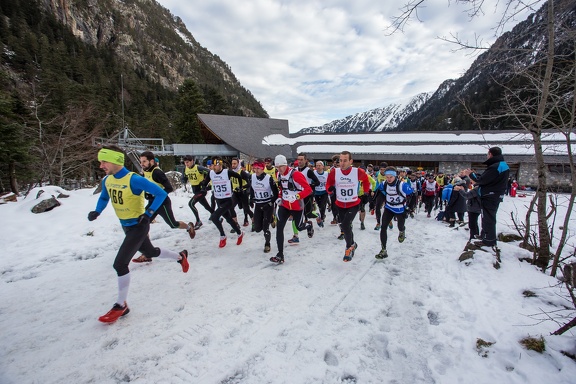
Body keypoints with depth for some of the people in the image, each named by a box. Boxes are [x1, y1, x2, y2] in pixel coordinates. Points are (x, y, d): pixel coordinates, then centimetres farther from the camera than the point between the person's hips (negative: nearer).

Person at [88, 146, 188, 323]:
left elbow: (161, 193, -23)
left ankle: (121, 305, 6)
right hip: (126, 226, 8)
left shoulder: (134, 180, -24)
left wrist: (149, 213, -24)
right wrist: (97, 212, 0)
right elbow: (104, 198, 19)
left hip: (138, 226, -8)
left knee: (120, 263, -11)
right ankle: (180, 256, 48)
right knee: (151, 252, 23)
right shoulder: (106, 180, -1)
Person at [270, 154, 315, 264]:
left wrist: (296, 196, -34)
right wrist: (279, 197, 9)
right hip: (284, 205, 5)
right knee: (279, 227, -8)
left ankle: (309, 225, 51)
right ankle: (280, 255, -3)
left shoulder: (296, 174, -22)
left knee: (299, 227, 12)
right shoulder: (279, 175, 2)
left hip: (297, 206, -5)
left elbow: (308, 189, -23)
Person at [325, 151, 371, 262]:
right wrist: (330, 188, -21)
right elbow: (328, 184, 1)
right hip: (340, 205, 3)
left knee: (345, 225, -19)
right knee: (344, 227, 15)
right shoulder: (334, 173, -13)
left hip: (354, 205, -3)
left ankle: (349, 247, 7)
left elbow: (366, 180, 5)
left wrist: (366, 192, 9)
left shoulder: (358, 172, -17)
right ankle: (352, 245, 43)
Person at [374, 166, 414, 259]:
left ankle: (402, 232, 55)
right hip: (389, 208, 3)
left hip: (400, 210, -3)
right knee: (383, 227, -10)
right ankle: (383, 250, -4)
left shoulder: (402, 185, -27)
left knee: (400, 227, 12)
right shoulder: (384, 184, -14)